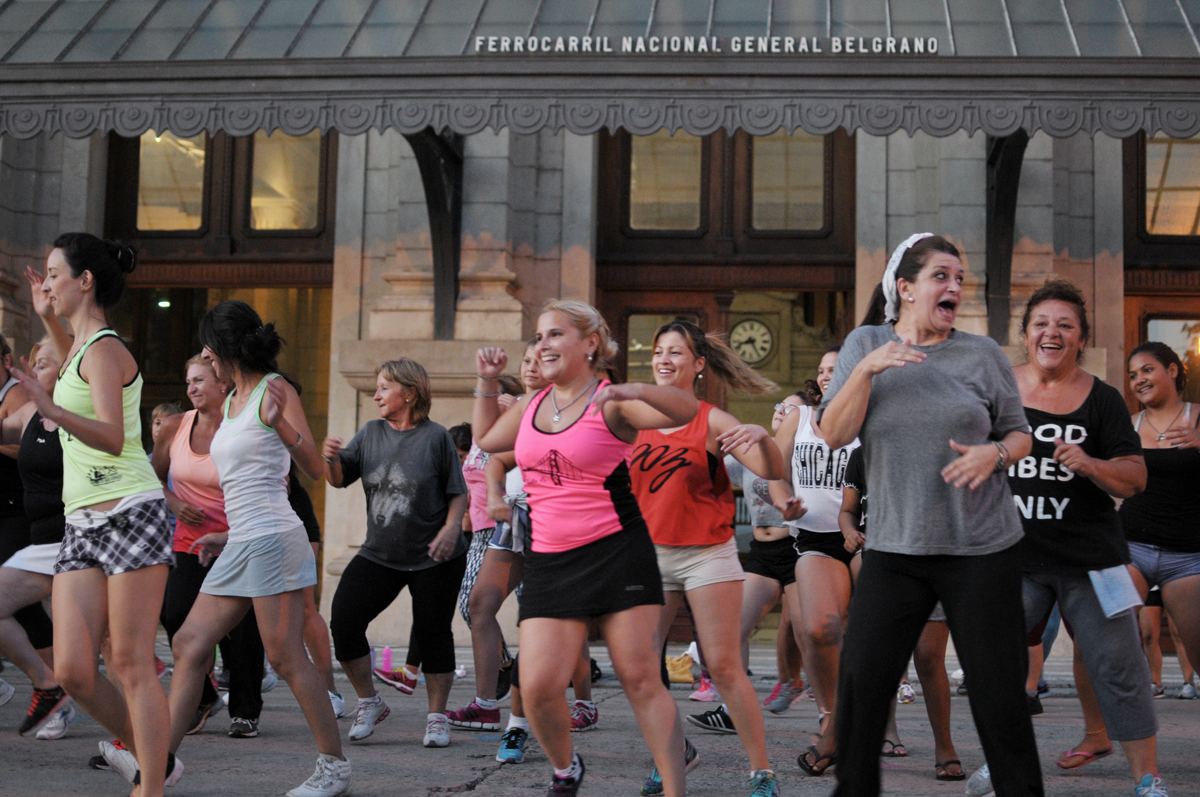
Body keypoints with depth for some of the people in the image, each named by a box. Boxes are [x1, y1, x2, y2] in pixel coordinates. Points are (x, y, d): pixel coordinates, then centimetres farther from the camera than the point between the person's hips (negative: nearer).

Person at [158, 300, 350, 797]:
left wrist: (281, 424, -25)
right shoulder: (230, 403, 19)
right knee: (189, 645, 4)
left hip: (272, 539, -9)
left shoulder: (274, 390, -5)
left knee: (285, 657, -7)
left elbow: (314, 468, -10)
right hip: (240, 546, 9)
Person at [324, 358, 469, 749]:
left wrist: (451, 527, -20)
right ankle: (369, 702, 12)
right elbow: (339, 479, 5)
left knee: (432, 634, 3)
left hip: (434, 558, -4)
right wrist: (331, 458, -16)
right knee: (343, 620, -6)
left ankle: (437, 716, 19)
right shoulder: (371, 433, 7)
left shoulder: (435, 436, -5)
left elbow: (458, 493, -3)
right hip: (379, 555, 4)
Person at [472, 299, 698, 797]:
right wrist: (487, 382, 21)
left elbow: (685, 411, -21)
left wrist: (636, 392, -38)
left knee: (641, 681, -3)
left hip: (617, 555, -5)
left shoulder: (610, 403, -7)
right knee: (537, 688, -4)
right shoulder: (531, 407, 12)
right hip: (549, 563, 5)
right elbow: (486, 438, 31)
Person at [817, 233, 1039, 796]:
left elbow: (1020, 434, 10)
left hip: (982, 549, 0)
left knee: (999, 693, 0)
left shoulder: (982, 353, 4)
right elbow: (833, 435, -3)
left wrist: (994, 453, -12)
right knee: (860, 681, 1)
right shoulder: (864, 345, 5)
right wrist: (867, 369, -17)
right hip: (894, 548, 1)